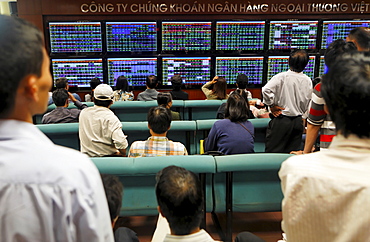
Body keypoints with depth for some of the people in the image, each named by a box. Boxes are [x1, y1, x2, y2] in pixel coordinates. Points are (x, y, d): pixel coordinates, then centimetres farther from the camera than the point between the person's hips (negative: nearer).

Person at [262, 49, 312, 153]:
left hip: (281, 120, -5)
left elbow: (266, 90, -25)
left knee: (272, 152, 0)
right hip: (298, 121, 5)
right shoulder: (307, 81, 2)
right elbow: (306, 105, 9)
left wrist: (272, 105, -11)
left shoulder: (281, 77, -12)